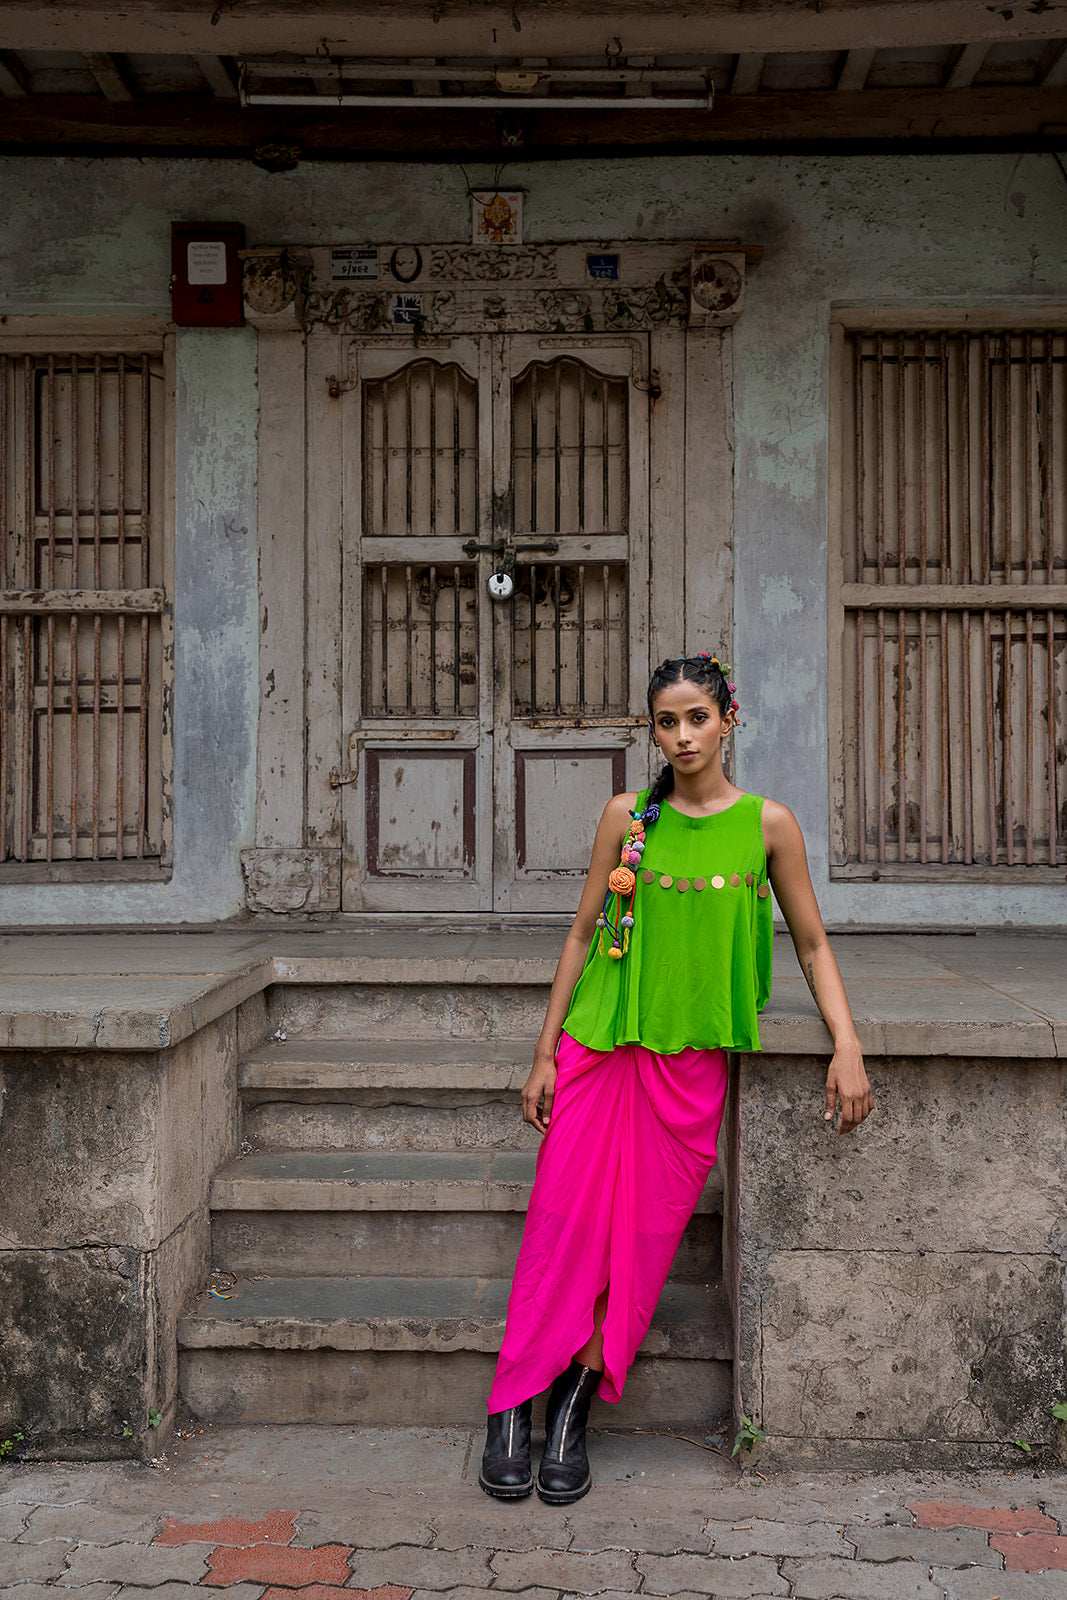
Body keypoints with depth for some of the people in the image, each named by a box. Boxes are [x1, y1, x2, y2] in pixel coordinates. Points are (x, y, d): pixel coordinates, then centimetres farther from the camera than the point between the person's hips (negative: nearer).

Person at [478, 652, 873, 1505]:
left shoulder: (768, 823, 1)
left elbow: (813, 944, 5)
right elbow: (583, 933, 7)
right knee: (564, 1219, -2)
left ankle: (575, 1408, 14)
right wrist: (545, 1052, 4)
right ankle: (513, 1410, 9)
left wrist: (847, 1046, -9)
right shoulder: (627, 816, 2)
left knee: (647, 1233, 0)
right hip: (600, 1043, 0)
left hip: (693, 1058, 0)